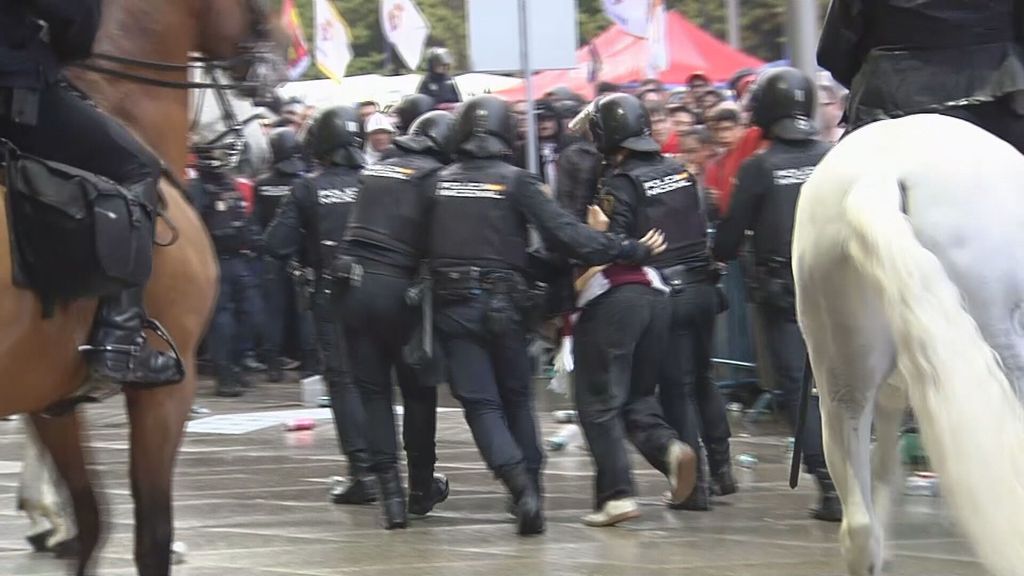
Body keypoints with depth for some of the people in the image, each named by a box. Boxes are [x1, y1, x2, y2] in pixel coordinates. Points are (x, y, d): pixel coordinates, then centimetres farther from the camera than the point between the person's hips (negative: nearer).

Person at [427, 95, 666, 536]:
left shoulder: (440, 183, 4)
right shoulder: (516, 181, -3)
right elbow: (563, 232, -11)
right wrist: (630, 251, -7)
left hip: (452, 306, 0)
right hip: (503, 305, 0)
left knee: (481, 403, -1)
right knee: (516, 398, 17)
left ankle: (520, 486, -22)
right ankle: (529, 490, 18)